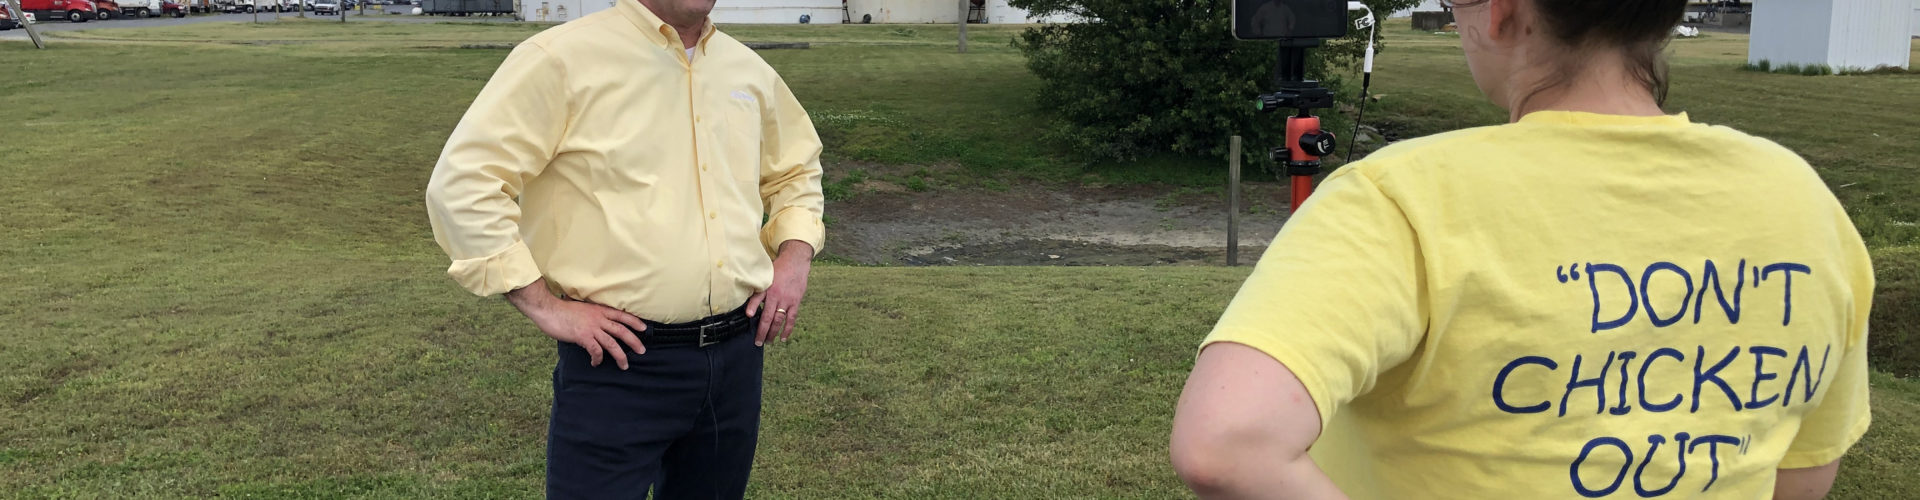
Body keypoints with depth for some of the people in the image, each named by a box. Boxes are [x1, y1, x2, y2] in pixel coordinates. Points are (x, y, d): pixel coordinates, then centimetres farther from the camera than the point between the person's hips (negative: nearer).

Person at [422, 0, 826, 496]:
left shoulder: (751, 71, 9)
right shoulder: (564, 58, -10)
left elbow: (796, 169, 26)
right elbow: (461, 184, -13)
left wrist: (795, 255, 9)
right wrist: (544, 306, -15)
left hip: (737, 357, 6)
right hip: (618, 364, -6)